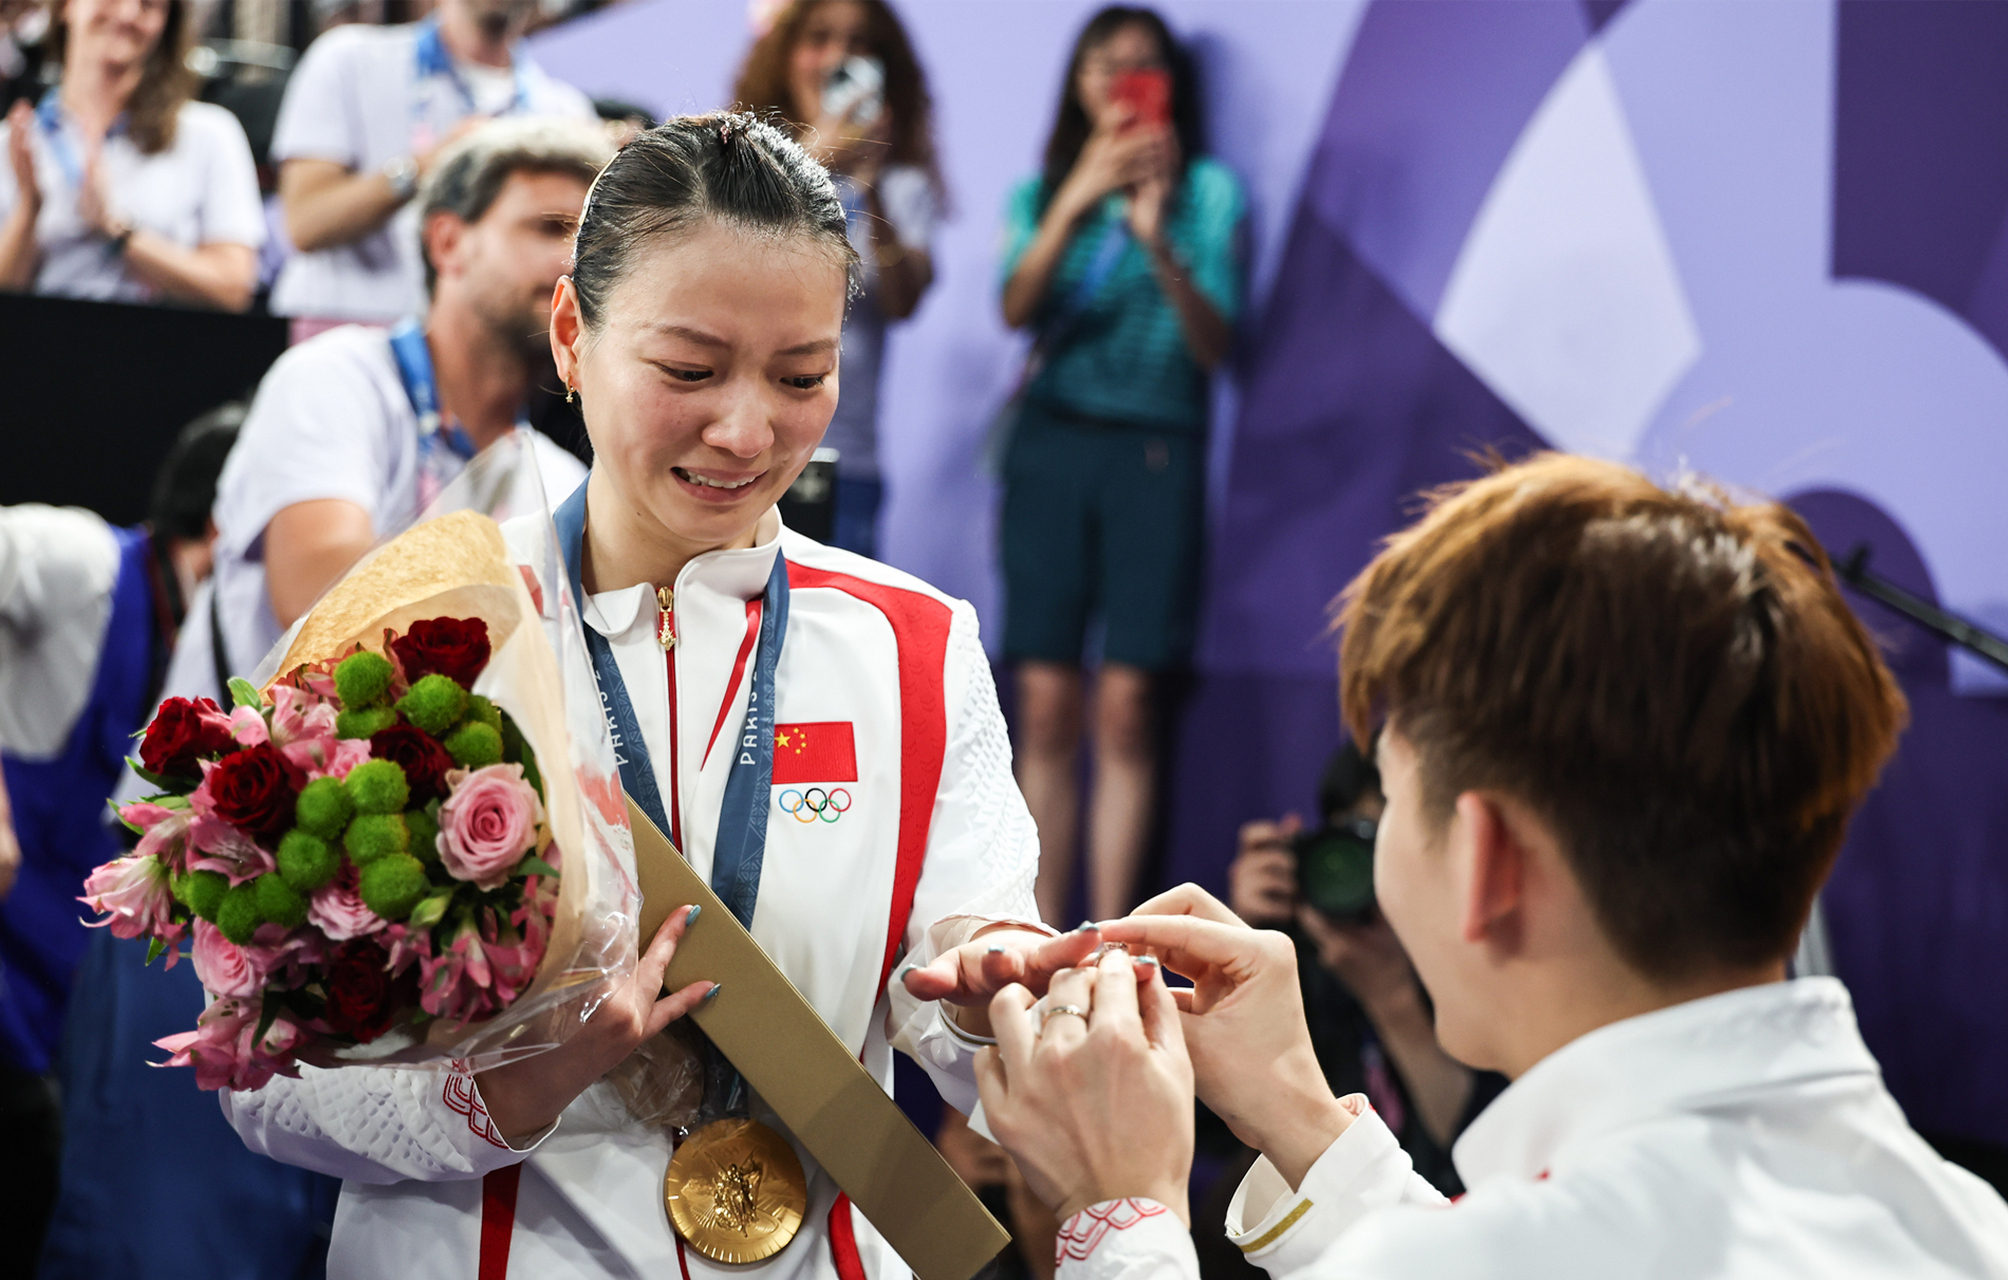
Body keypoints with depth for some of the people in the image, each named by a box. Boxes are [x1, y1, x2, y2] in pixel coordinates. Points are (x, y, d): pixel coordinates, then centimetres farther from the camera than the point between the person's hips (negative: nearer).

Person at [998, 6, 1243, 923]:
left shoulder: (1209, 191, 6)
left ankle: (1107, 939, -6)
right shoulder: (1042, 189, 13)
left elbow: (1214, 343, -3)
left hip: (1154, 450, -2)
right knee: (1045, 701, -3)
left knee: (1125, 703, -8)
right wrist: (1075, 203, -16)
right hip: (1051, 442, 2)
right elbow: (1016, 307, -3)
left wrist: (1158, 243, -18)